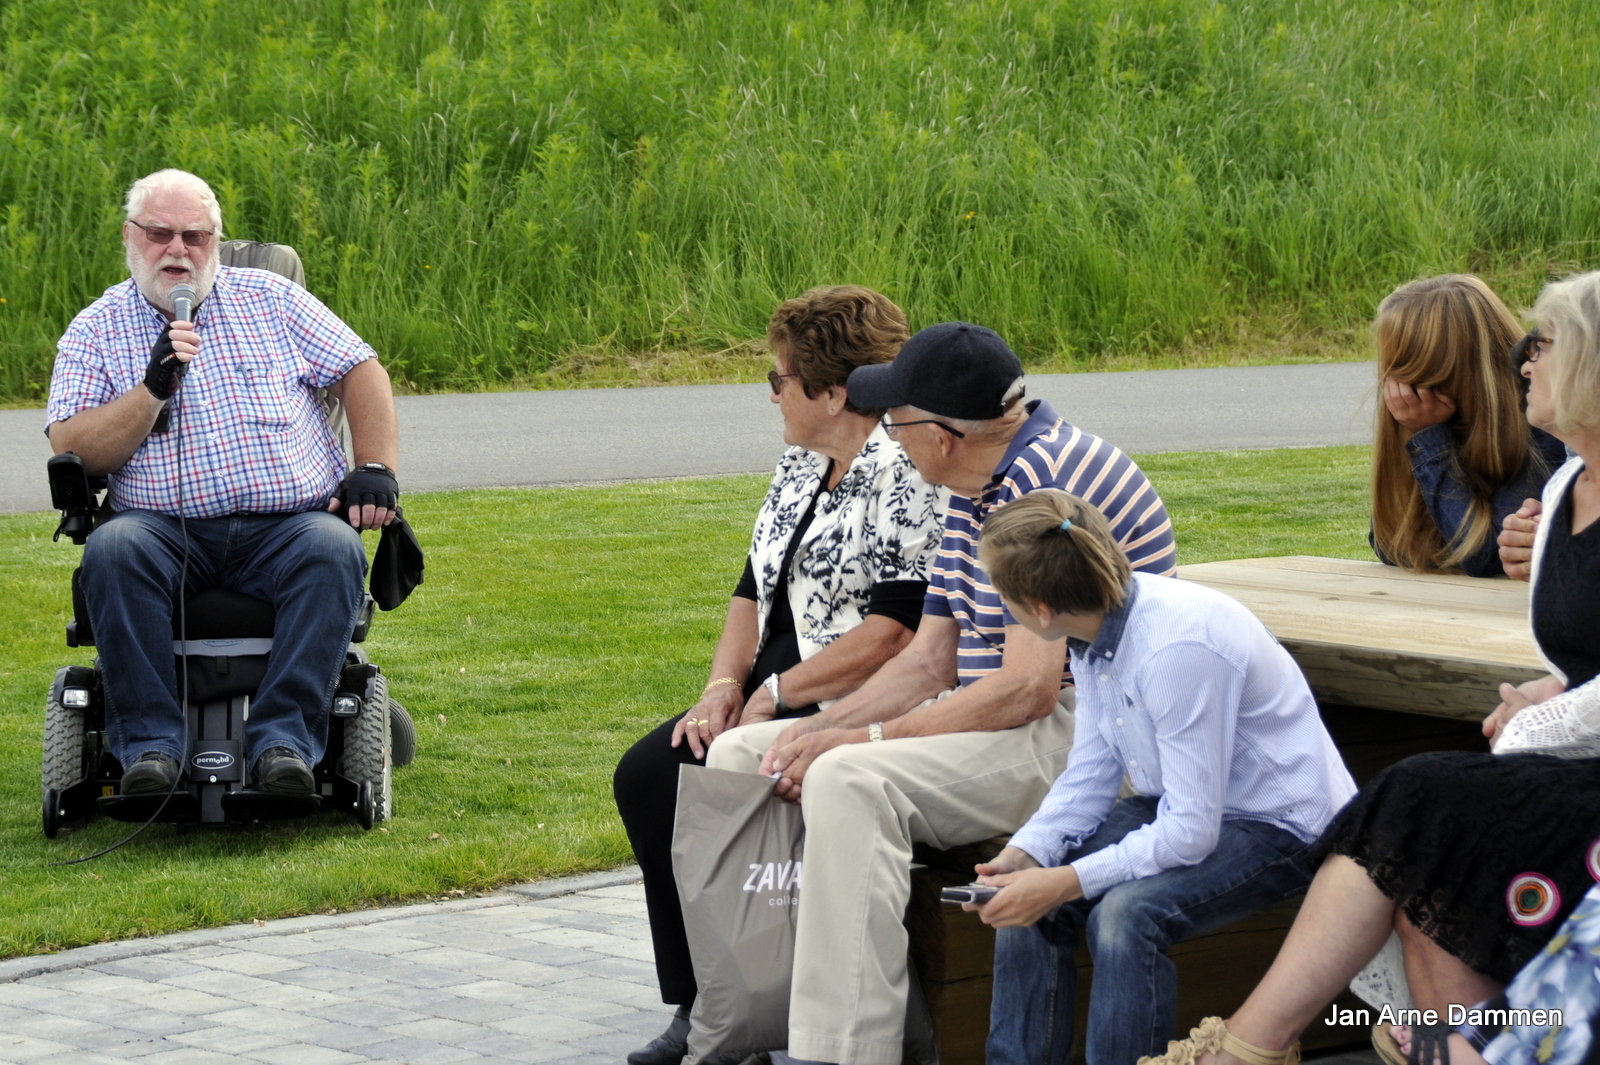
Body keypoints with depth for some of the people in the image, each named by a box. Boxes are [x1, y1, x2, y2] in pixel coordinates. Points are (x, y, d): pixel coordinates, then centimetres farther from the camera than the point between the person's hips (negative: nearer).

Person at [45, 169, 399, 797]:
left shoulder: (271, 298, 15)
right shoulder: (96, 330, 11)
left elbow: (361, 373, 14)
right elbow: (72, 451, 1)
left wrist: (375, 469, -1)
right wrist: (153, 389, -11)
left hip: (287, 527, 1)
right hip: (166, 531, 0)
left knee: (334, 549, -33)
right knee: (113, 549, -33)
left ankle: (284, 738, -38)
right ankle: (150, 742, -33)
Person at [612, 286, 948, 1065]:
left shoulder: (906, 476, -14)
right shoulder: (799, 467, 15)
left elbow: (894, 633, -21)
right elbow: (753, 592, 17)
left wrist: (773, 695, -16)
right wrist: (723, 688, -1)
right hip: (776, 696, 9)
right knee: (646, 775, -9)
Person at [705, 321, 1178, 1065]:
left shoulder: (1050, 480, -19)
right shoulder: (974, 494, 14)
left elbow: (1028, 688, -24)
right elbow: (928, 662, 14)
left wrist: (866, 738, -21)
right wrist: (823, 727, -3)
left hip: (1078, 734, -10)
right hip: (989, 720, 11)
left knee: (849, 781, -34)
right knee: (738, 755, 3)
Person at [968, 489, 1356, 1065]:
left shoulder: (1178, 646, -31)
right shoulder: (1097, 625, -5)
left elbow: (1192, 831, -30)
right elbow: (1089, 776, 2)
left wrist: (1065, 882, -29)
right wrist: (1021, 856, -14)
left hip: (1282, 824, -9)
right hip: (1181, 804, 9)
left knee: (1126, 911, -31)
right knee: (1028, 895, -7)